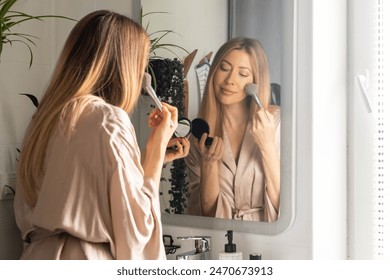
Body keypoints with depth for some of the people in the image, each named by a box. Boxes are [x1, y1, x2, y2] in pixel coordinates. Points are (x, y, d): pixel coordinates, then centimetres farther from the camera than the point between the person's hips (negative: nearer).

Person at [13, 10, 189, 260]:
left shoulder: (45, 116, 8)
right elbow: (135, 226, -14)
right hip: (87, 263, -7)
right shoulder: (109, 120, -15)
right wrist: (157, 147, -5)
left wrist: (151, 155, 17)